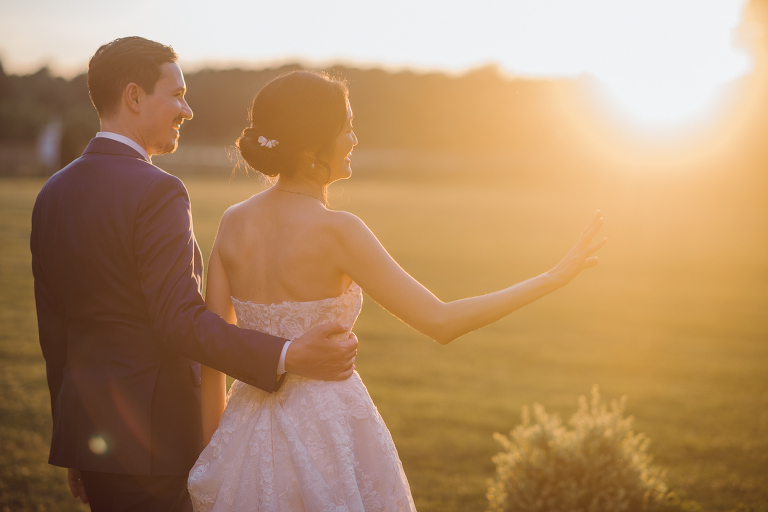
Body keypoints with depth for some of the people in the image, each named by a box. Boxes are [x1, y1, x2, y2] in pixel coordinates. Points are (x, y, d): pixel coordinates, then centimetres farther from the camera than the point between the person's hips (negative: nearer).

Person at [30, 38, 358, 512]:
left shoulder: (54, 193, 8)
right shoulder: (157, 192, -17)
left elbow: (53, 329, 13)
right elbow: (182, 320, -24)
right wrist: (288, 357, -28)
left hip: (85, 427, 8)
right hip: (150, 438, -8)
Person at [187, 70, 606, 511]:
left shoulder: (233, 222, -2)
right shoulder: (335, 231, -18)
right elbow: (441, 322, -19)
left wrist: (216, 449, 14)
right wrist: (555, 278, -13)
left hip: (253, 436, 5)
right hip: (328, 432, -5)